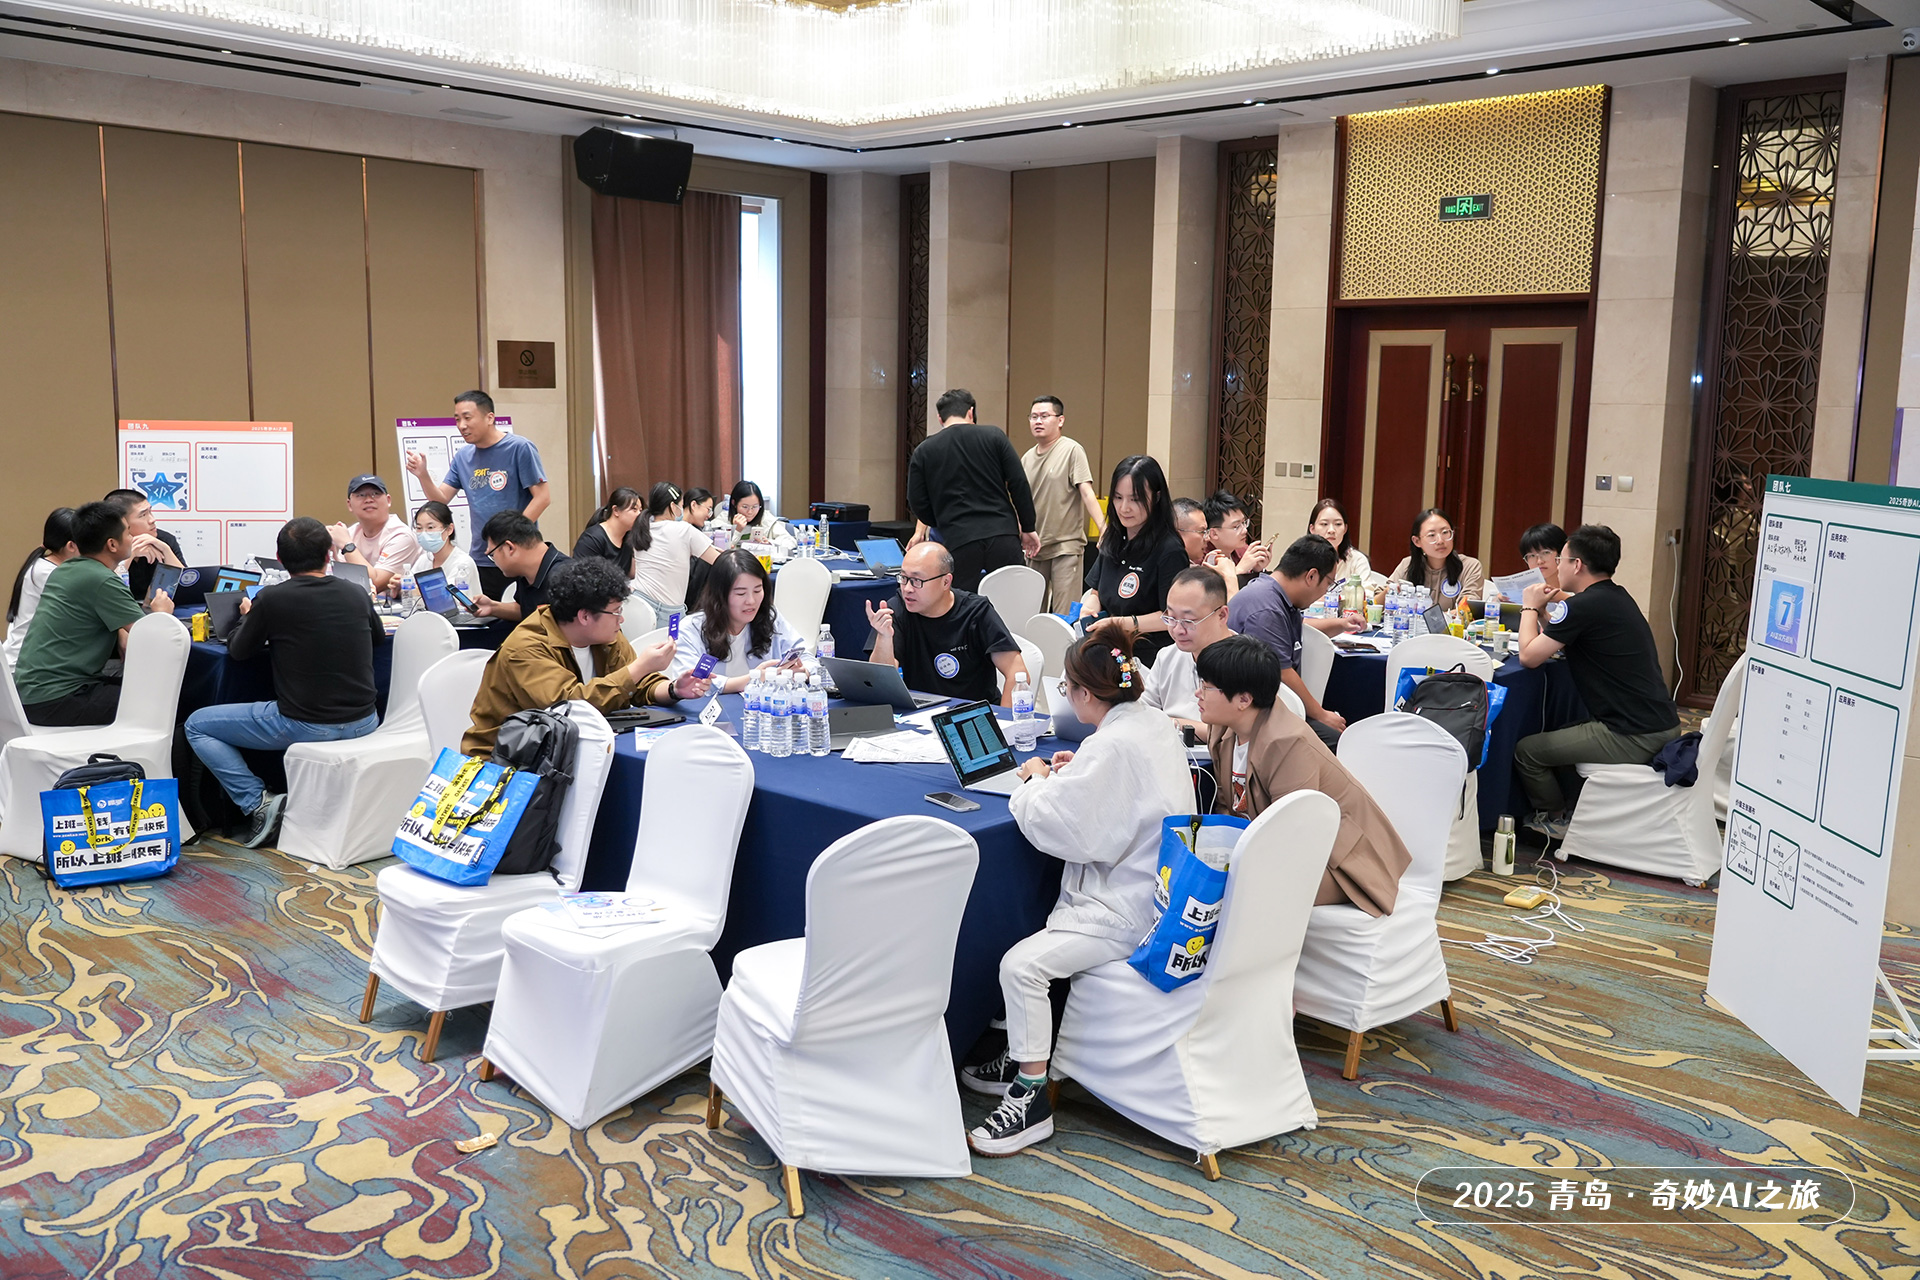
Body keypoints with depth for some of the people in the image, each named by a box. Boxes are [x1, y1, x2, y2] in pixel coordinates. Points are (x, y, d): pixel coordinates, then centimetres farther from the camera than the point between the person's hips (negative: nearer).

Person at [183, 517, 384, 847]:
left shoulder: (272, 599, -11)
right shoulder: (357, 594, 1)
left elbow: (237, 652, 6)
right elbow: (379, 637, 22)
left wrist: (247, 618, 26)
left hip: (304, 726, -4)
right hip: (362, 724, 4)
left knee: (196, 726, 13)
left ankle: (259, 803, 2)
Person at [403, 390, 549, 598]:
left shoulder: (519, 448, -6)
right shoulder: (463, 456, 11)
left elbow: (542, 496, -11)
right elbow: (440, 500, 11)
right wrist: (422, 475, -8)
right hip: (481, 561, 6)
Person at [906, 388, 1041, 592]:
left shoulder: (924, 451, 8)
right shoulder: (994, 436, 6)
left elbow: (917, 503, 9)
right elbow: (1019, 484, 2)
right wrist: (1028, 528, 9)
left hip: (959, 543, 0)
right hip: (1003, 536, 0)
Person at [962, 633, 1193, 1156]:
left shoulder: (1111, 746, -23)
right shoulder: (1156, 723, 7)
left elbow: (1064, 831, -21)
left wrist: (1037, 781, -3)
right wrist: (1078, 774, 14)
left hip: (1126, 913, -11)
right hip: (1157, 891, 11)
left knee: (1021, 965, -18)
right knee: (1035, 925, 17)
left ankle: (1032, 1096, -6)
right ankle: (1022, 1056, 25)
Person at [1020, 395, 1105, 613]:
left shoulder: (1071, 450, -6)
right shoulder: (1027, 458, 12)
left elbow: (1087, 492, -14)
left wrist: (1104, 530, -24)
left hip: (1066, 546, -6)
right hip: (1034, 547, 6)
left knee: (1065, 616, -7)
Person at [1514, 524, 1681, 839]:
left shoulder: (1585, 606, -18)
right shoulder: (1617, 597, 13)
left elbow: (1528, 656, -12)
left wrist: (1530, 607, 2)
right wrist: (1543, 612, 16)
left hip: (1633, 739, -10)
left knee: (1526, 751, 0)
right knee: (1562, 733, 31)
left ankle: (1555, 820, 21)